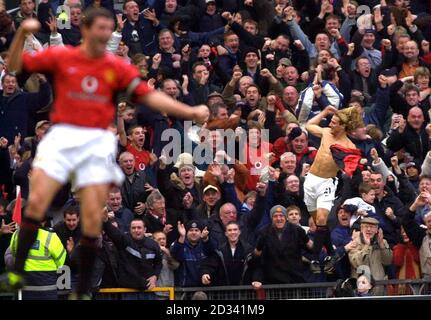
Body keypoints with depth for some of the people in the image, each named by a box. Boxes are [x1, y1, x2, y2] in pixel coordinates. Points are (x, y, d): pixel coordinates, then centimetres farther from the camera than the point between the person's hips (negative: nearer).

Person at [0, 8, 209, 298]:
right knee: (37, 202, -14)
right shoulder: (60, 57, 4)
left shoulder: (118, 67, 6)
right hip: (62, 136, 0)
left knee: (93, 219, -4)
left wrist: (190, 112, -8)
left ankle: (83, 291, 6)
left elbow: (148, 95, 2)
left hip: (97, 143, 1)